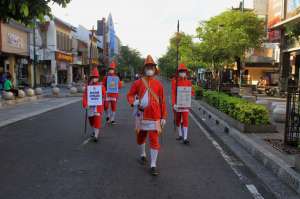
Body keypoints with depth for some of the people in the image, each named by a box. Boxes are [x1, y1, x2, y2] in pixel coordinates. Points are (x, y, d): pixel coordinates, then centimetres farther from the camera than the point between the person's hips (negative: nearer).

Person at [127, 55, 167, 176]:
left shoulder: (158, 84, 0)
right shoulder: (138, 83, 2)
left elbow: (162, 101, 2)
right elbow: (130, 95, 6)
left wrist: (164, 117, 0)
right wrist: (133, 102, -16)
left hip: (155, 117, -2)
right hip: (142, 115, 2)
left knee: (154, 140, -6)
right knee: (140, 137, 18)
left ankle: (153, 165, 2)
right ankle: (143, 155, 45)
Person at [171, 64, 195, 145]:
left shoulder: (189, 82, 3)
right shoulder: (174, 81, -5)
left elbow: (192, 92, 7)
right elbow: (173, 93, -13)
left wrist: (187, 93, -16)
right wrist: (173, 104, -22)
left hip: (185, 104, 1)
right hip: (177, 104, -1)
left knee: (185, 120, -7)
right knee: (177, 120, 12)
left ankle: (185, 138, -7)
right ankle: (180, 135, 30)